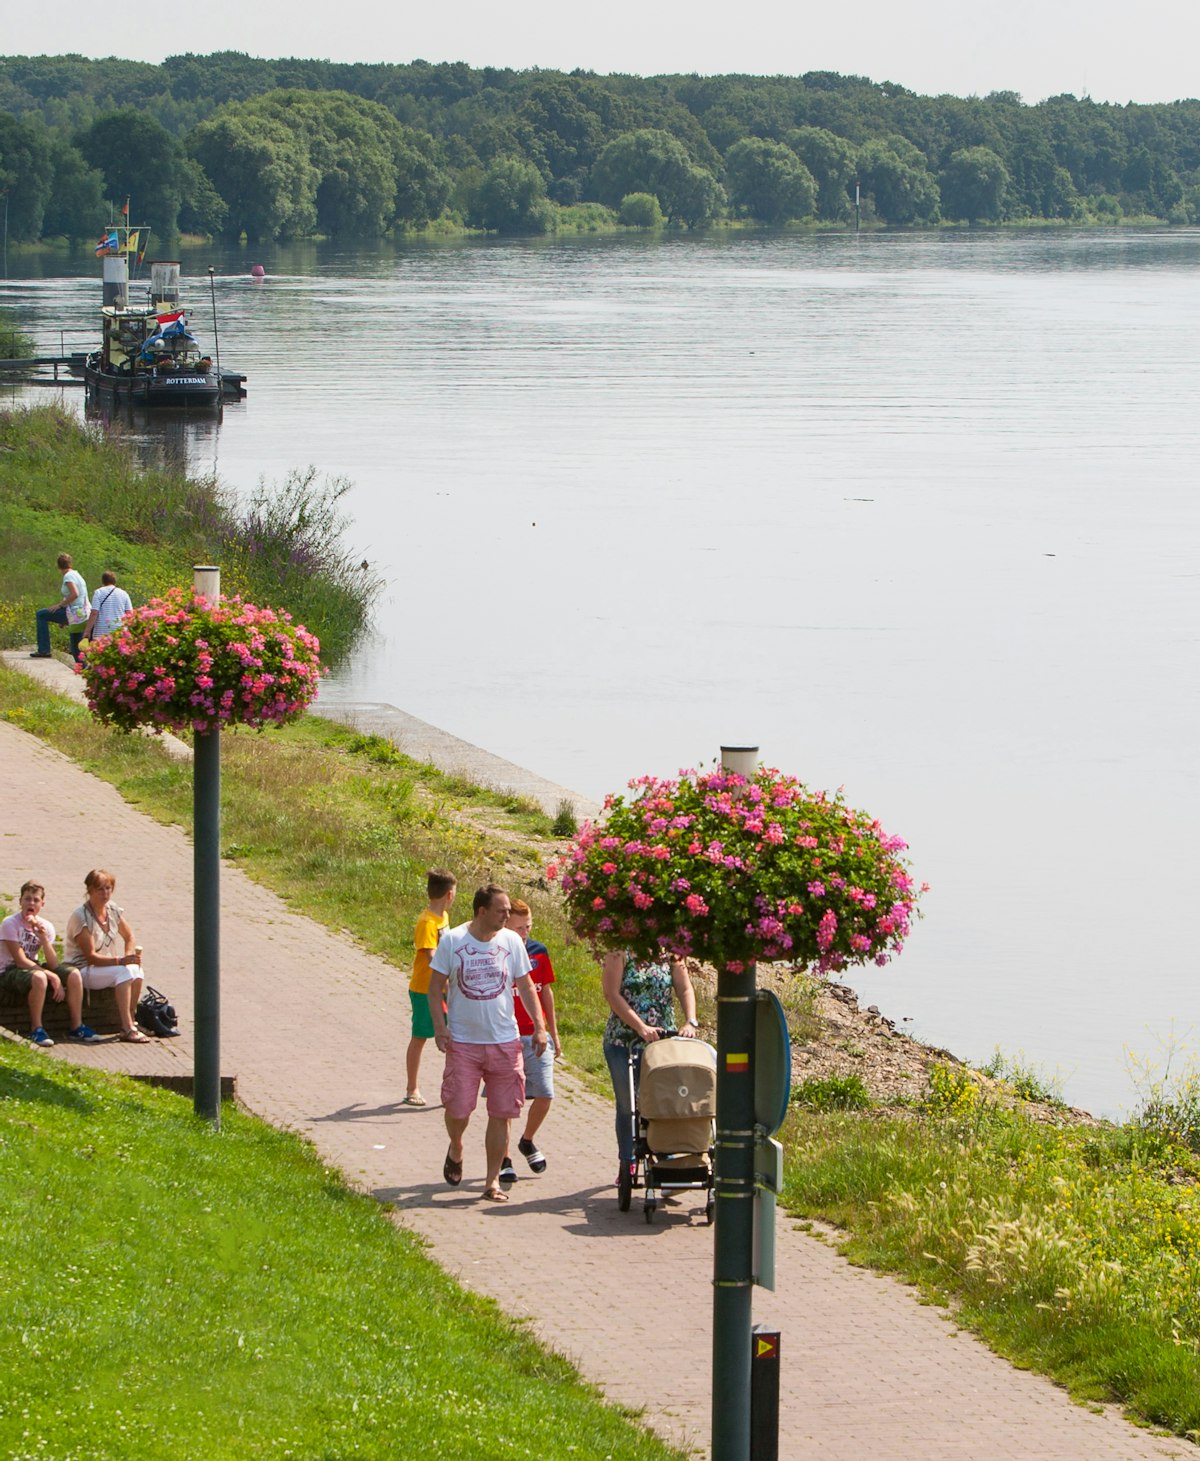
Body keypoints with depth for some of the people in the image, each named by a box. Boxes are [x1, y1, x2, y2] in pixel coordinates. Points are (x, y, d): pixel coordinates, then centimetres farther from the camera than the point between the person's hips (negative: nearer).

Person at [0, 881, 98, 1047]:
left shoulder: (46, 927, 1)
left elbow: (53, 965, -8)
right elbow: (20, 961, -21)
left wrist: (44, 939, -23)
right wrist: (52, 977, -23)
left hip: (34, 967, 6)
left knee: (74, 975, -12)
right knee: (39, 978, -38)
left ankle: (77, 1027, -2)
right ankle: (36, 1030, -25)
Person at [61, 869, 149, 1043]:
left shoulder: (112, 909, 2)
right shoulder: (80, 916, -19)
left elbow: (129, 937, 16)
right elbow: (91, 956, -21)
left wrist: (130, 956, -5)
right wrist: (121, 961, -31)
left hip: (103, 967, 7)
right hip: (81, 969, -7)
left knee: (135, 969, -22)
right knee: (124, 971, -30)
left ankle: (130, 1021, -11)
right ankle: (127, 1029, -32)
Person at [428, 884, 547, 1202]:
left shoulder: (511, 941, 3)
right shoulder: (452, 941, -4)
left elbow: (525, 987, 11)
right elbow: (435, 987, 1)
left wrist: (539, 1026, 2)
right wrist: (439, 1026, -10)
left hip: (504, 1041, 2)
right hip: (463, 1042, -2)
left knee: (501, 1113, 1)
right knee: (458, 1109, -5)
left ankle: (493, 1181, 10)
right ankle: (455, 1149, 30)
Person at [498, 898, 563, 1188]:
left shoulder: (538, 951, 6)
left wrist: (553, 1034, 18)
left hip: (537, 1036, 4)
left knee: (544, 1094, 0)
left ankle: (528, 1142, 27)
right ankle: (504, 1160, 8)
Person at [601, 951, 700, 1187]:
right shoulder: (619, 953, -4)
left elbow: (685, 989, 2)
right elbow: (612, 994, -11)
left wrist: (690, 1022, -16)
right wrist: (641, 1027, -19)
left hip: (663, 1039, 1)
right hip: (624, 1041, -1)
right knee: (627, 1105, 5)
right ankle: (627, 1164, 17)